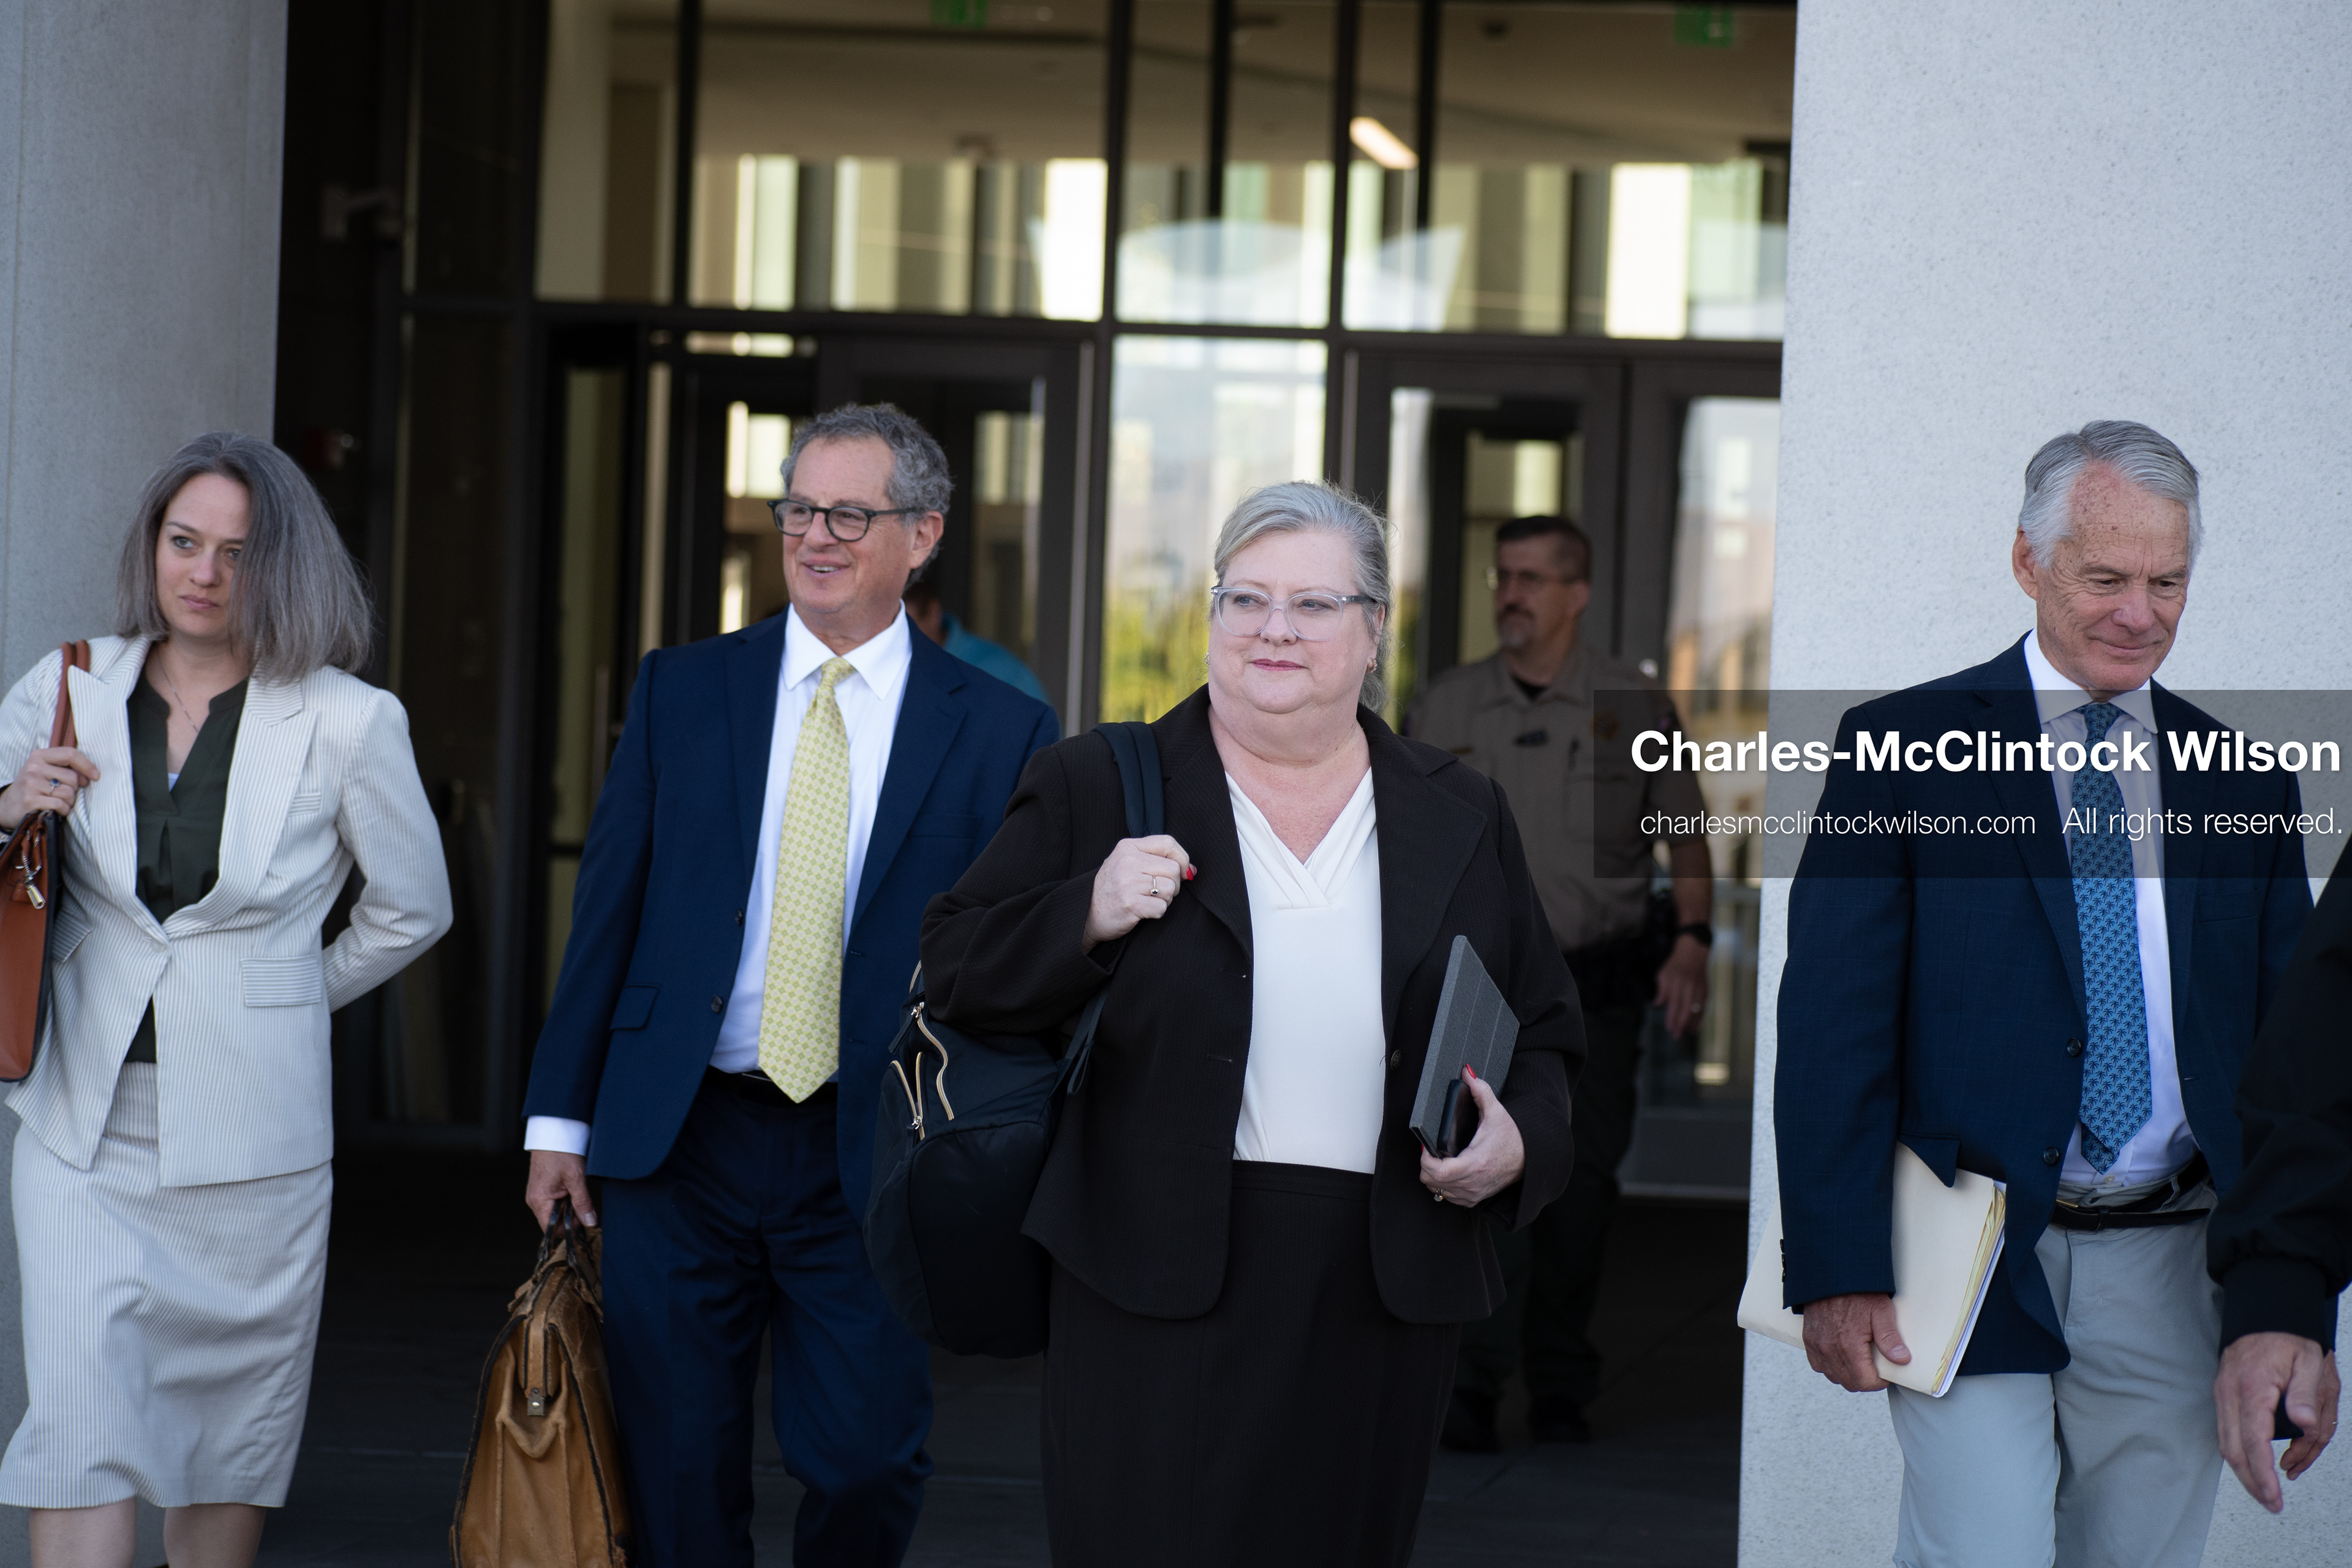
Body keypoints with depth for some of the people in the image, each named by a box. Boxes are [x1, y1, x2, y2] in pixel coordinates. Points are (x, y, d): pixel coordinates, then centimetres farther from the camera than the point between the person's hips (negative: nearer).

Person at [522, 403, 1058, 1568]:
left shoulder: (999, 728, 1)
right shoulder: (680, 690, 6)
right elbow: (607, 911, 7)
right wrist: (560, 1116, 3)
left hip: (873, 1157, -1)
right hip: (678, 1142, 2)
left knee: (867, 1467, -2)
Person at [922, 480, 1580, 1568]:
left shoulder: (1460, 818, 12)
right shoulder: (1097, 788, 4)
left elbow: (1545, 1033, 16)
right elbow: (954, 975, 4)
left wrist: (1520, 1140, -4)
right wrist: (1088, 917, -14)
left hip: (1381, 1311, 3)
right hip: (1157, 1292, -2)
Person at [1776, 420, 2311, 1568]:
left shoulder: (2243, 785, 13)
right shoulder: (1902, 748, 1)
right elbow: (1830, 1029, -3)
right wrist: (1838, 1276, -11)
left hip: (2176, 1281, 4)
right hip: (1979, 1267, -3)